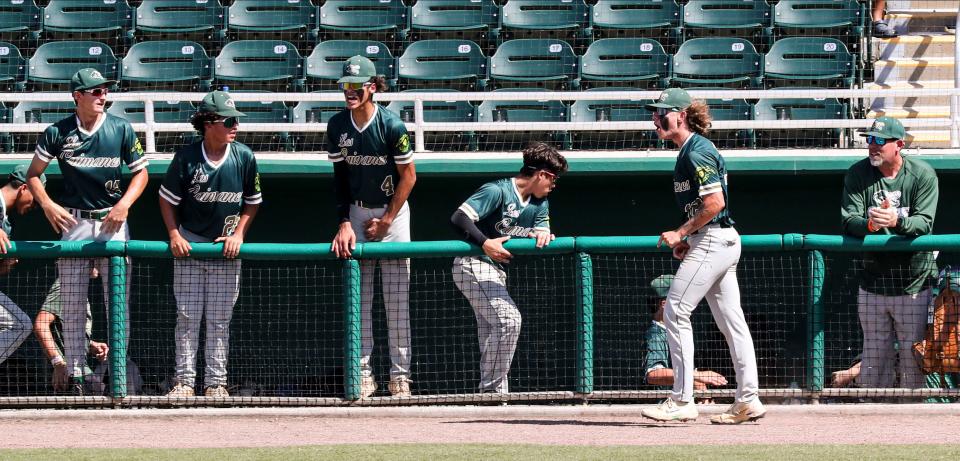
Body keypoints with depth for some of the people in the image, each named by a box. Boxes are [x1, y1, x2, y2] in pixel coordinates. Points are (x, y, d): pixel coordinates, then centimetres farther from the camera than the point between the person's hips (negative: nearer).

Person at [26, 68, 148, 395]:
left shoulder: (121, 129, 1)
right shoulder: (58, 133, -1)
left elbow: (141, 172, 6)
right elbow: (33, 175, 6)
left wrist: (125, 204, -10)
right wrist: (47, 205, -11)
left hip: (112, 221, 0)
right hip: (74, 223, 0)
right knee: (72, 307, -1)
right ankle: (75, 377, 4)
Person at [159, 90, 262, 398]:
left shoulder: (244, 158, -5)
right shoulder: (186, 157, -10)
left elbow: (252, 202, 7)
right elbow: (167, 199, 1)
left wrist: (239, 234, -3)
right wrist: (174, 235, -9)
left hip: (226, 247, 1)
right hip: (189, 245, -1)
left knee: (219, 319, 3)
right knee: (187, 316, -1)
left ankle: (216, 382, 7)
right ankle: (185, 381, 2)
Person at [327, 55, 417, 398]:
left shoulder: (391, 125, -16)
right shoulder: (337, 126, -4)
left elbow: (408, 176, -10)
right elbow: (340, 176, 2)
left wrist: (386, 221, -9)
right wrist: (344, 223, -6)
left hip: (393, 211, -4)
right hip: (358, 212, 4)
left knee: (396, 296, -3)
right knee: (359, 295, 1)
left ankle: (400, 373, 1)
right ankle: (362, 372, 4)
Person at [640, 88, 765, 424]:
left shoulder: (697, 152, -15)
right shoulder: (691, 150, 16)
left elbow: (715, 202, -22)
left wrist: (681, 233, -14)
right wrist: (688, 240, 13)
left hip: (711, 241, -11)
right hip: (723, 242, 11)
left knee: (676, 312, -9)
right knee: (731, 320, 9)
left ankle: (682, 401, -9)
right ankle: (748, 401, 10)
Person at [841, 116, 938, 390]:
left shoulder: (923, 175, -5)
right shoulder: (857, 174, 1)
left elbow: (924, 224, -15)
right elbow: (848, 221, -8)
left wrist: (897, 221, -36)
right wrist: (870, 224, -30)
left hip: (914, 284, -2)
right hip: (872, 284, 2)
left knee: (913, 363, 0)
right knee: (873, 363, 8)